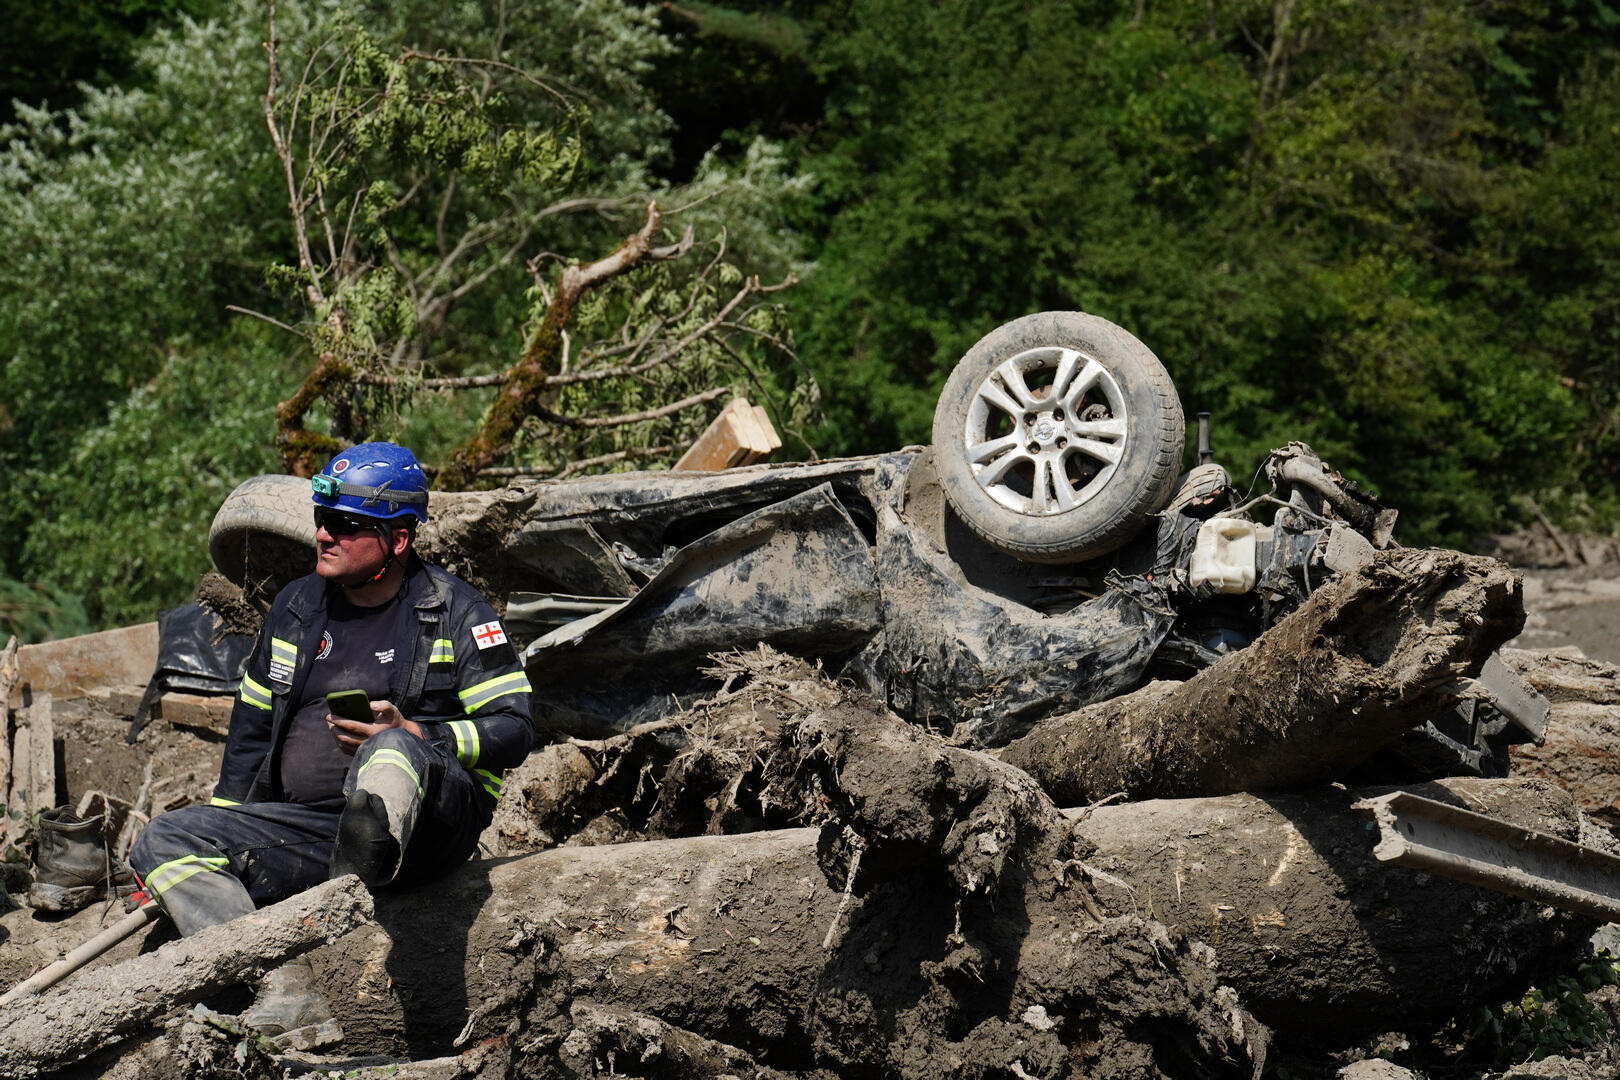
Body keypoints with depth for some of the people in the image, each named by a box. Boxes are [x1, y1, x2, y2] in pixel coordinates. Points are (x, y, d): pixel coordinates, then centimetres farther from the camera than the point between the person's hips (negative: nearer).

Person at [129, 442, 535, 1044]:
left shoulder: (453, 611, 4)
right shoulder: (298, 606, 17)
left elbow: (513, 729, -3)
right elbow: (251, 728, 24)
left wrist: (415, 738, -18)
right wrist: (223, 836, 17)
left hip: (430, 821, -5)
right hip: (303, 826, 5)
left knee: (392, 752, -38)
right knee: (162, 843, -16)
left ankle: (372, 853, -76)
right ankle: (287, 995, -37)